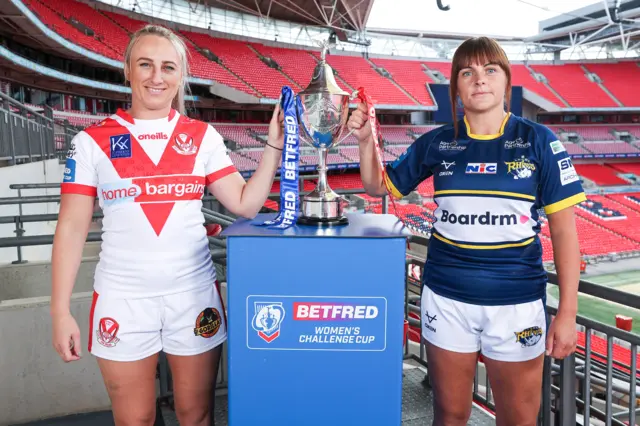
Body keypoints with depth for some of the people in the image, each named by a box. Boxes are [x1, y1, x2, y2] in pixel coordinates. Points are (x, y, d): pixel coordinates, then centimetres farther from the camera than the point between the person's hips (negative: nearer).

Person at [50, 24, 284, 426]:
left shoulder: (203, 136, 2)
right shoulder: (92, 140, -2)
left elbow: (246, 204, -2)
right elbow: (72, 227, -2)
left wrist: (274, 146, -11)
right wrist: (61, 310, -5)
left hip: (194, 294, 1)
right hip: (122, 299, 0)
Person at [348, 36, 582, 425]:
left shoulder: (538, 141, -6)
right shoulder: (436, 143, 0)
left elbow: (564, 230, -5)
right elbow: (378, 186, 11)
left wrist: (568, 312, -8)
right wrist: (366, 141, -7)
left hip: (516, 302, -1)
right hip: (446, 299, 2)